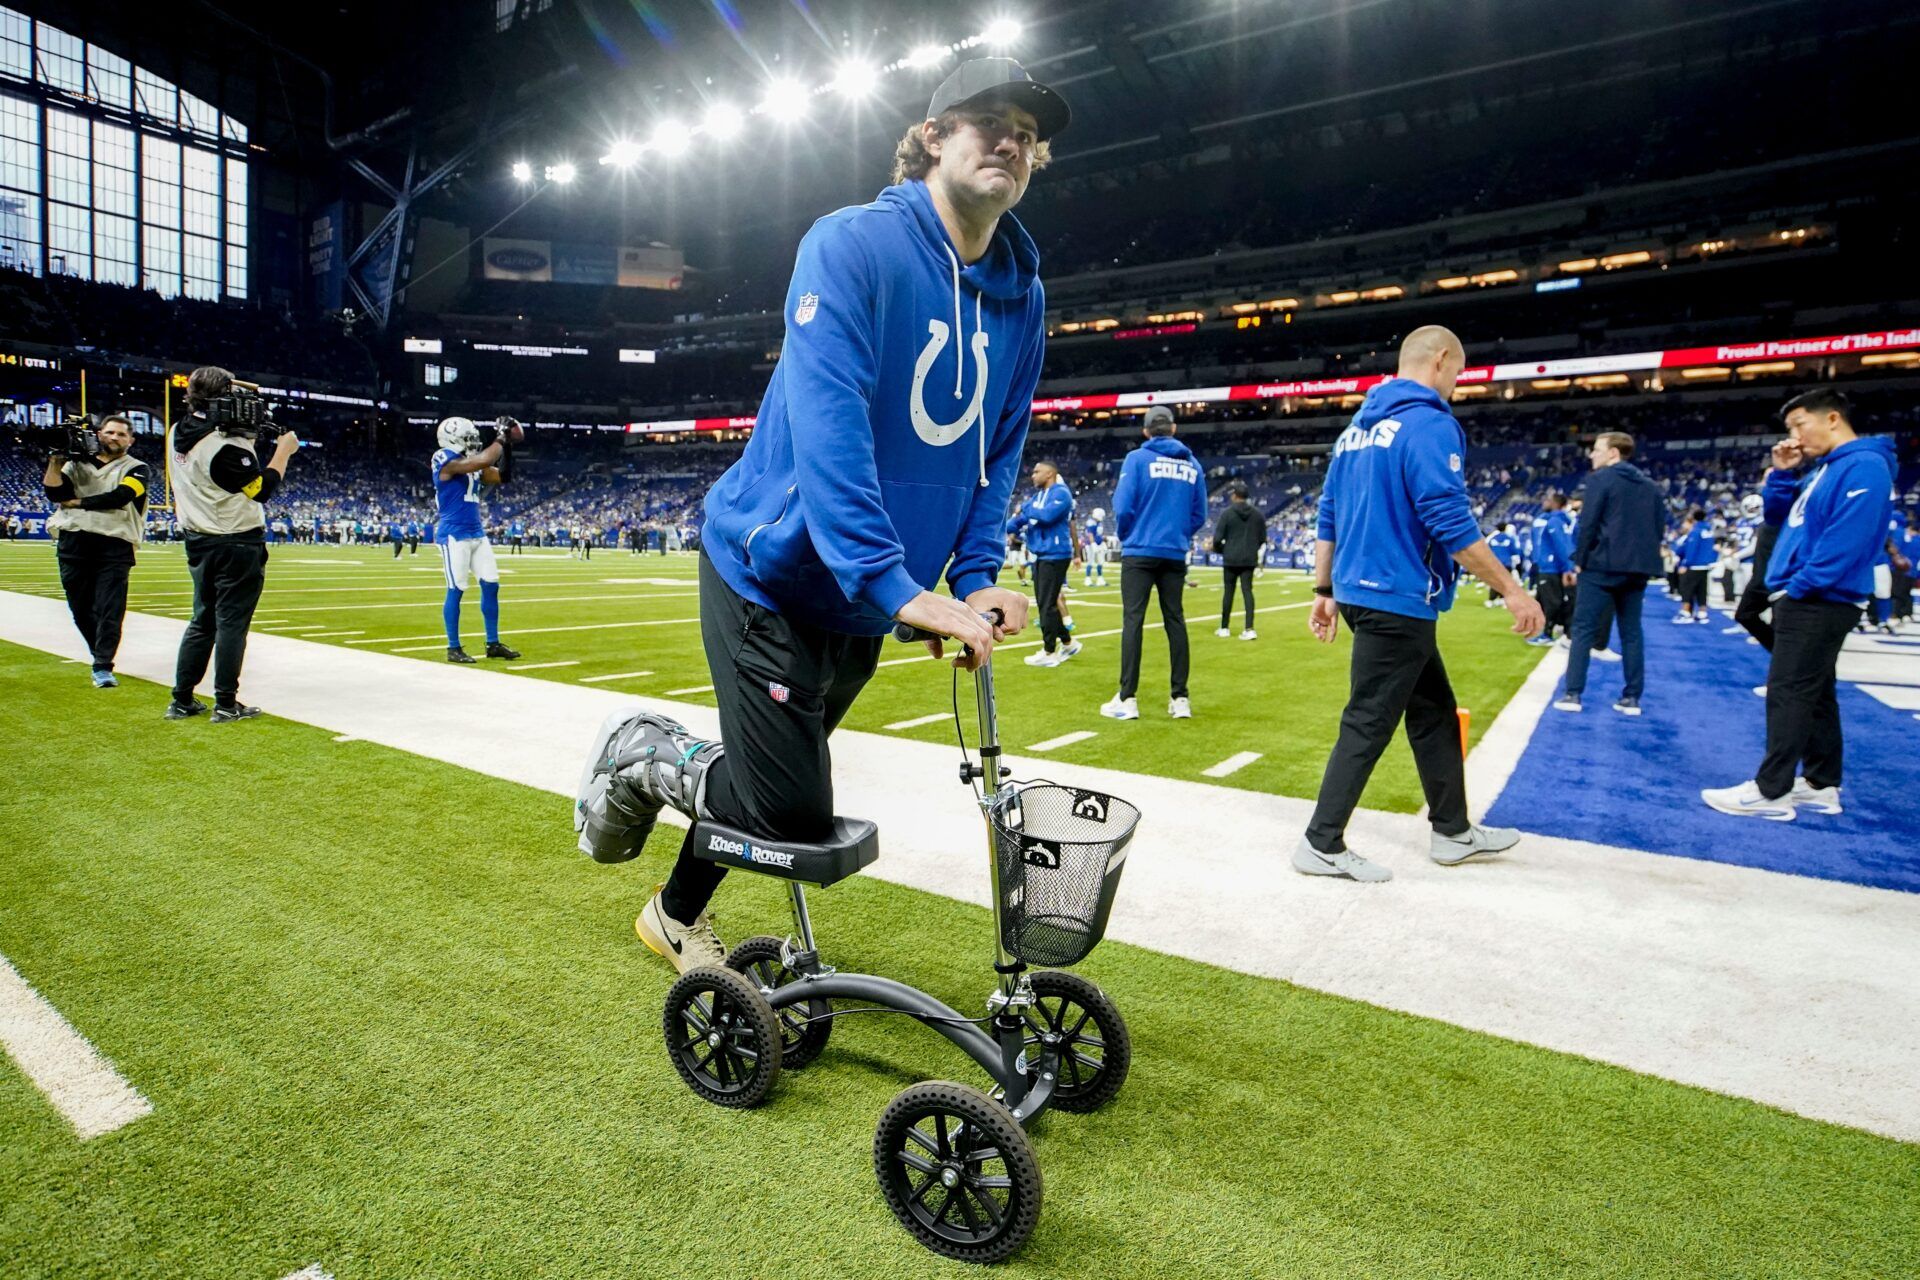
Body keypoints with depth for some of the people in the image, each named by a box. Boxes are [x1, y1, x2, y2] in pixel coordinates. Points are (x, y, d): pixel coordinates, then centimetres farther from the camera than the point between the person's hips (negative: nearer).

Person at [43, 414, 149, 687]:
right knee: (80, 608, 10)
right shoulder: (77, 463, 16)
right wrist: (55, 460, -4)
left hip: (114, 545, -4)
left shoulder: (136, 469, 7)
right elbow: (53, 493, 3)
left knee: (109, 608, -7)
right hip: (72, 543, 4)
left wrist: (77, 503, -3)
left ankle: (103, 667, -5)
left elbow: (119, 497, -10)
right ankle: (102, 654, 27)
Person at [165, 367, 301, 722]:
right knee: (232, 622, -1)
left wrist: (244, 441, 8)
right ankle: (226, 704, 4)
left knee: (202, 620, 16)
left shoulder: (177, 434, 5)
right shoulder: (224, 447, -21)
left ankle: (182, 700, 20)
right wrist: (283, 452, -6)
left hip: (200, 542, 8)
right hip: (237, 545, -8)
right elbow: (262, 490, -15)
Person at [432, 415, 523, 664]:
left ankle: (493, 644, 13)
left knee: (491, 585, 6)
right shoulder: (446, 460, -13)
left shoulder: (471, 463, 12)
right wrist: (500, 438, -11)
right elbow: (483, 461, -24)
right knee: (456, 590, -4)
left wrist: (506, 448, 8)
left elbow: (499, 476, 19)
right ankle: (454, 648, 5)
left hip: (477, 533, 8)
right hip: (454, 535, -8)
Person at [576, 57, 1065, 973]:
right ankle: (647, 757, 24)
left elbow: (999, 450, 7)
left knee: (765, 782, 20)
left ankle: (678, 915, 46)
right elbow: (826, 425, -27)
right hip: (774, 574, -7)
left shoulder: (1022, 296, 4)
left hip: (866, 599, 7)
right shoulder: (852, 246, -16)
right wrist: (899, 587, -34)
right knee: (792, 815, -4)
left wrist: (973, 582, -6)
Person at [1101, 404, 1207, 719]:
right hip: (1175, 555, 4)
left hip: (1140, 552, -4)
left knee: (1132, 620, -4)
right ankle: (1180, 698, 10)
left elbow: (1123, 507, -8)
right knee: (1175, 620, 8)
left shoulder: (1137, 459, -3)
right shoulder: (1192, 464, 9)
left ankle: (1127, 699, -6)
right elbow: (1199, 515, 9)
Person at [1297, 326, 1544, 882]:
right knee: (1369, 724, -1)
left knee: (1435, 710, 19)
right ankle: (1322, 845, 7)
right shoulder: (1429, 425, -13)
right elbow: (1451, 524, -19)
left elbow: (1328, 517, 16)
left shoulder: (1358, 428, 14)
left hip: (1360, 593, 9)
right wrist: (1512, 589, -12)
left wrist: (1325, 591, 20)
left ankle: (1453, 831, 30)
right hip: (1398, 601, -9)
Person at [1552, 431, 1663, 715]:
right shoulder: (1649, 485, 16)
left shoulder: (1600, 478, -4)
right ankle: (1632, 698, 9)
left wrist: (1580, 561, -4)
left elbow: (1588, 524, -11)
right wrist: (1645, 559, 17)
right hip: (1637, 567, 6)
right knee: (1632, 632, 9)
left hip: (1602, 564, -6)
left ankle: (1573, 694, -5)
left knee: (1584, 628, -2)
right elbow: (1659, 526, 15)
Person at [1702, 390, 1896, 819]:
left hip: (1819, 602, -10)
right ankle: (1821, 785, 20)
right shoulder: (1823, 470, 16)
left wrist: (1797, 586, -18)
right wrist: (1781, 473, 8)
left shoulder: (1863, 466, -14)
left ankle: (1770, 791, -4)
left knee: (1789, 692, -8)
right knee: (1813, 693, 13)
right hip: (1806, 601, 10)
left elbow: (1847, 540, -22)